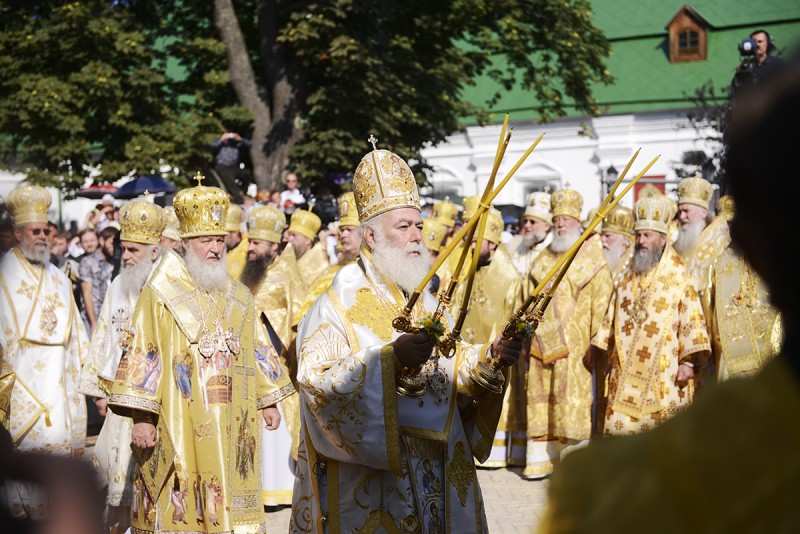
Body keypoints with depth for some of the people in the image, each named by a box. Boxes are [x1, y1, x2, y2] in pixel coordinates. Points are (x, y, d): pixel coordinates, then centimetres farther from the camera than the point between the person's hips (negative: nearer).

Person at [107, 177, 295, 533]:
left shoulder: (239, 297, 13)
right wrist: (142, 417, -13)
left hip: (232, 426, 5)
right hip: (179, 427, -4)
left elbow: (258, 351, 19)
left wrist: (268, 400, 14)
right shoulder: (159, 296, -3)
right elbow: (142, 357, -7)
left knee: (232, 505, 5)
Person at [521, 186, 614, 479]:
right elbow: (529, 299, 20)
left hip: (574, 344, -5)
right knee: (541, 398, 4)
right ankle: (542, 458, 9)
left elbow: (601, 303, -3)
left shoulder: (593, 261, 2)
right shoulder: (541, 262, 18)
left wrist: (595, 340, -10)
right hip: (542, 342, 5)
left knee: (572, 398, -10)